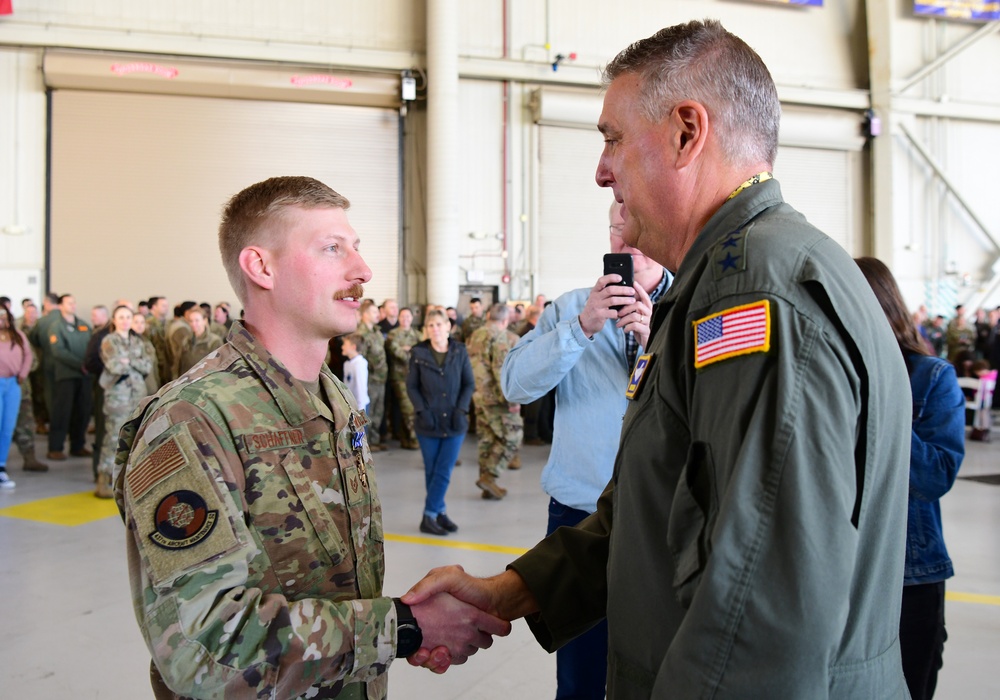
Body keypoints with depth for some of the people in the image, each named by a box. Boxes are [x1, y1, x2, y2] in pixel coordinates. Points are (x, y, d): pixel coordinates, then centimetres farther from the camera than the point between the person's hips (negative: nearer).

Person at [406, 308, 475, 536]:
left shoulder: (460, 351, -1)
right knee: (432, 472, 7)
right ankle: (439, 513, 18)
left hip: (454, 423, 0)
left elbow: (469, 384, 4)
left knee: (444, 472, -2)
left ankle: (430, 516, 6)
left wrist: (461, 409, -8)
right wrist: (422, 410, -11)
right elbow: (411, 386, 1)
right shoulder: (418, 353, -3)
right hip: (428, 423, 0)